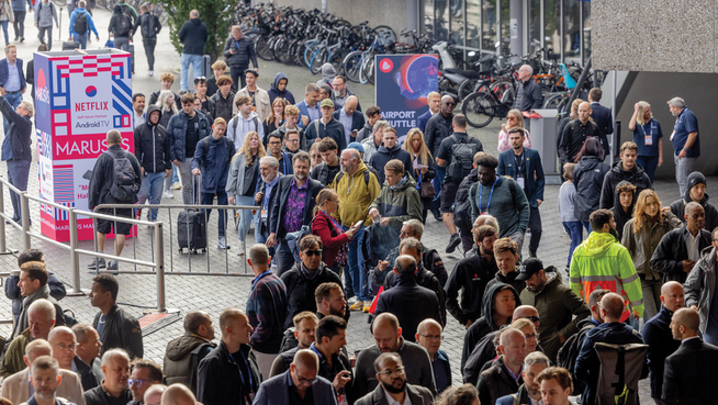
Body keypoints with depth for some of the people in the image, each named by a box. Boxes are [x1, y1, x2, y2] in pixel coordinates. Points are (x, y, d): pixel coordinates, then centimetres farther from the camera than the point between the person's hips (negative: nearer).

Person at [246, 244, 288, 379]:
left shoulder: (261, 286, -21)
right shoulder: (278, 281, 7)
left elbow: (265, 324, -24)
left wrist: (251, 341, -11)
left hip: (265, 350, -9)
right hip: (278, 346, 9)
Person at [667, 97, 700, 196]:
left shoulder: (688, 115, -17)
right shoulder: (680, 116, 16)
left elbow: (693, 133, -26)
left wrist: (685, 149, -28)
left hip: (687, 155, -11)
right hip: (679, 154, 11)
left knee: (683, 180, -13)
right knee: (679, 180, 14)